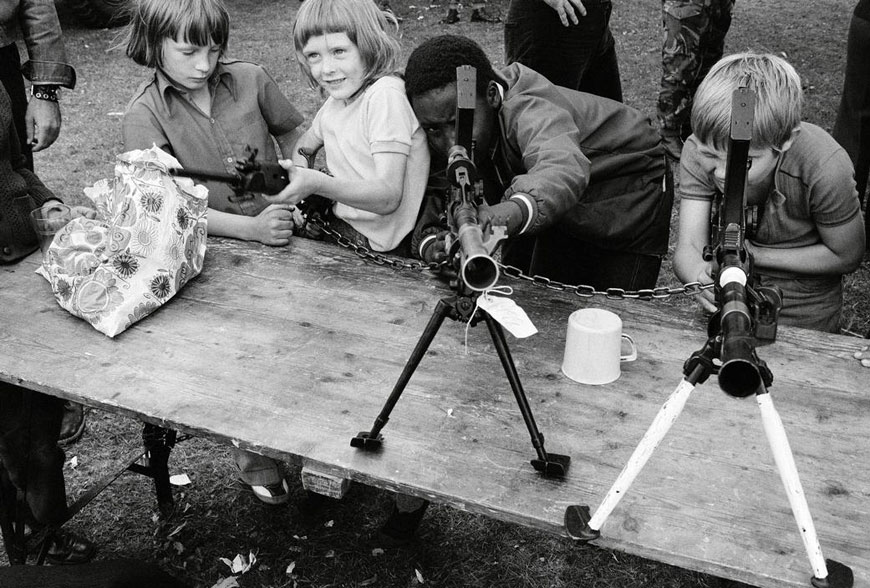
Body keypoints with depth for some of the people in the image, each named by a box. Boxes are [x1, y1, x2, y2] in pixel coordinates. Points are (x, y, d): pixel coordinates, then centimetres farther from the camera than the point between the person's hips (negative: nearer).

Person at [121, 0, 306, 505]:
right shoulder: (145, 114, -5)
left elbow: (294, 130, 20)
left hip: (281, 233, 2)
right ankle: (251, 448, 7)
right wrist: (250, 227, -25)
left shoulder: (250, 79, 1)